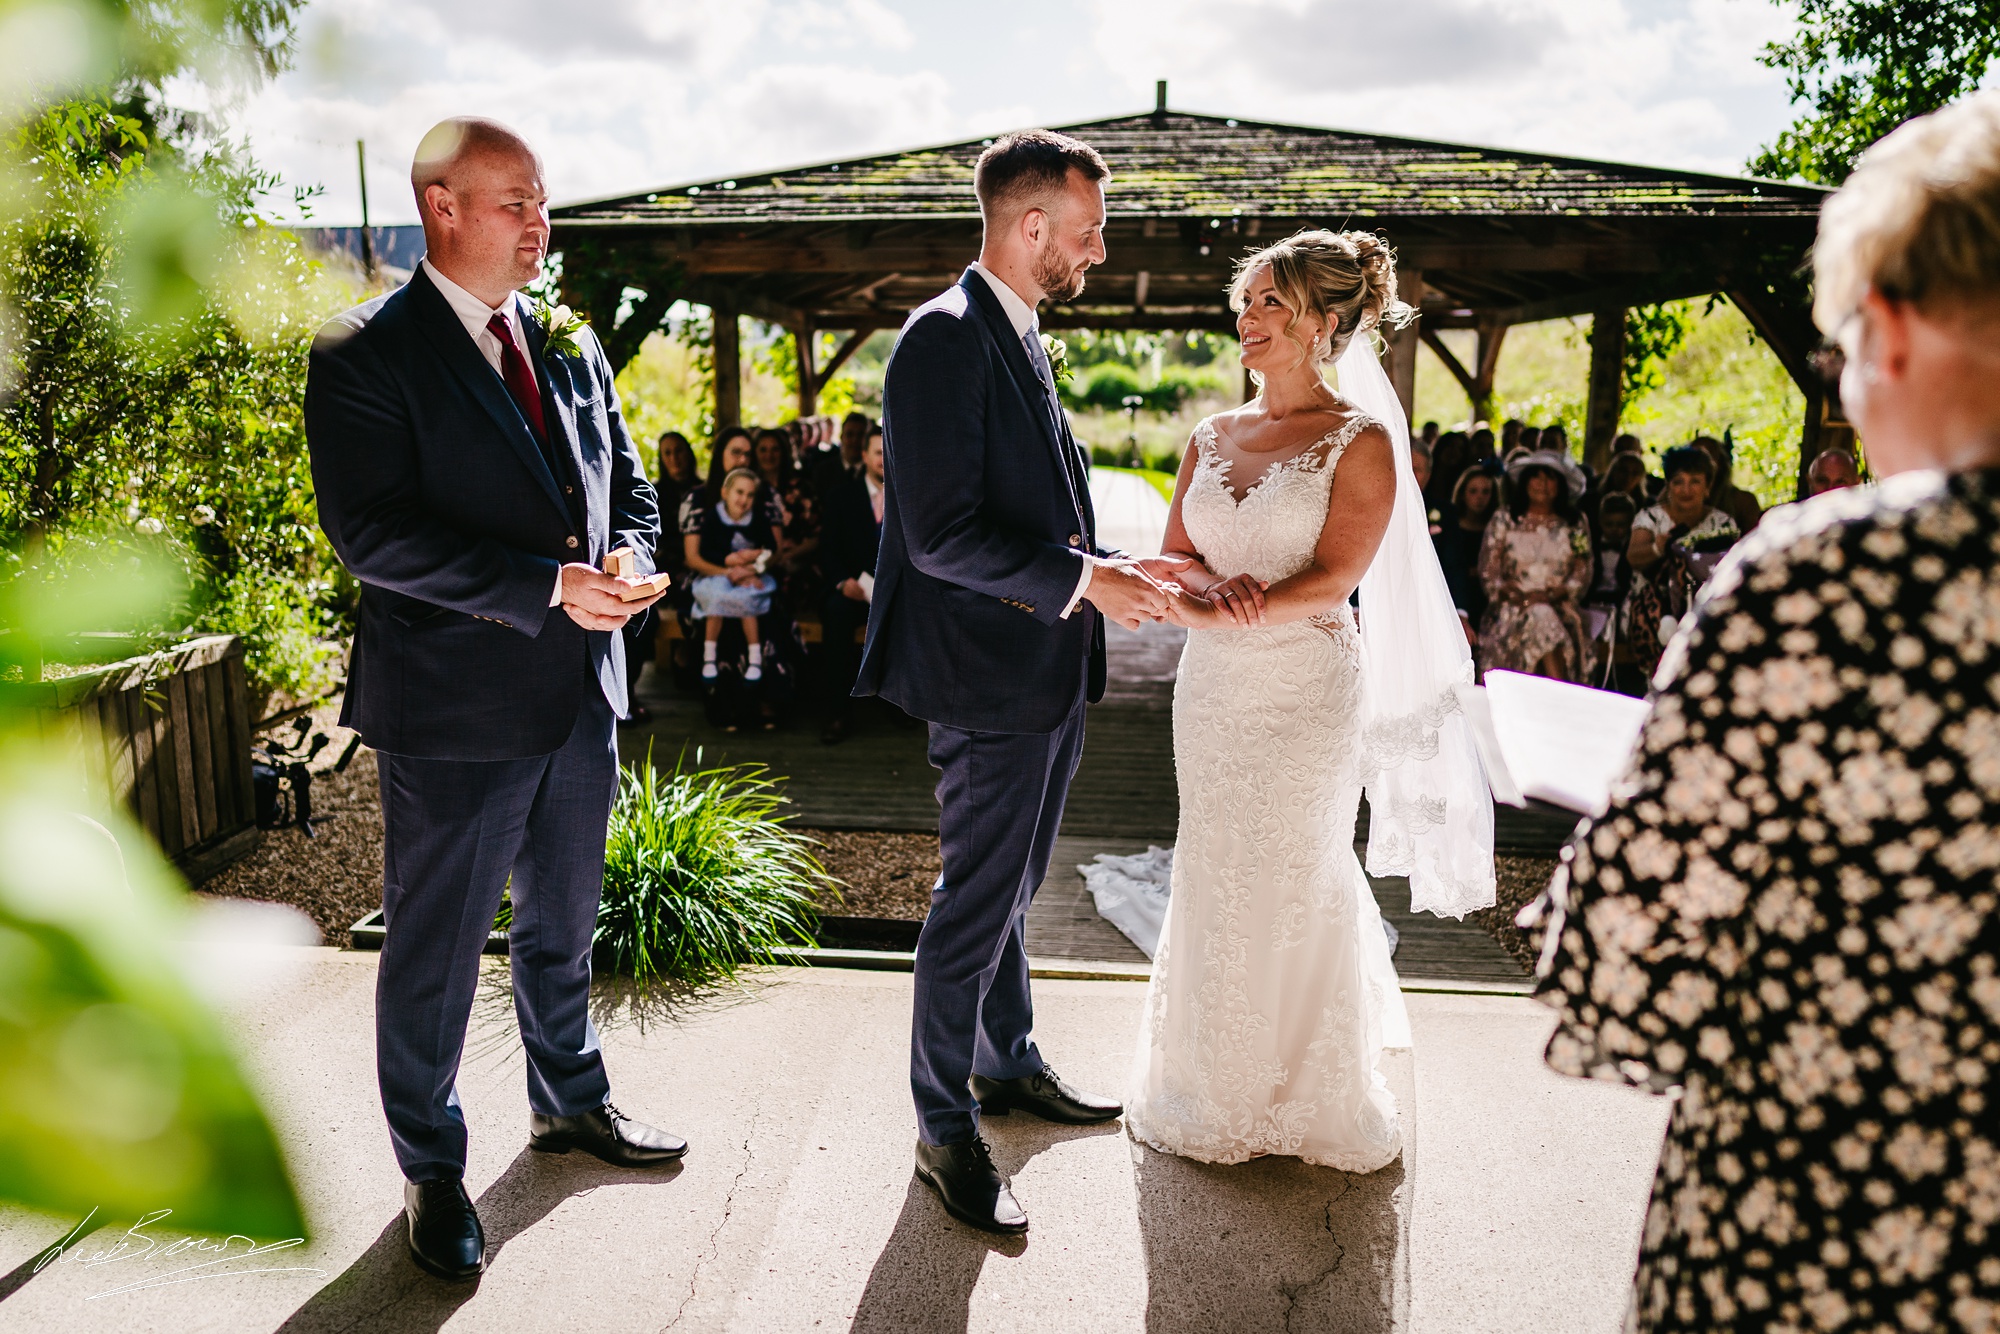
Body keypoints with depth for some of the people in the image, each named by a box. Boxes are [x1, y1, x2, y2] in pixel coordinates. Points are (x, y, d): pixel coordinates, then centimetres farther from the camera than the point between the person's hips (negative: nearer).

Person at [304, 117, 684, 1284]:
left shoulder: (572, 347, 10)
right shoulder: (365, 354, -10)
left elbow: (629, 486, 15)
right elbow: (373, 532, -20)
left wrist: (626, 564, -8)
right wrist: (549, 586, -24)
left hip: (581, 695, 6)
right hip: (455, 708, -6)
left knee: (562, 924, 22)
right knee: (438, 948, 8)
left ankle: (571, 1101, 42)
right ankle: (432, 1170, 27)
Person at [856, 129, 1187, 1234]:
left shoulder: (1020, 338, 14)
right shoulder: (945, 339, -17)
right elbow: (942, 534, -24)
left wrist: (1119, 571, 7)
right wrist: (1082, 581, -20)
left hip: (1049, 671, 10)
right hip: (991, 677, -10)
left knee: (1009, 888, 22)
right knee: (977, 903, 1)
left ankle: (1009, 1064, 39)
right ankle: (945, 1127, 17)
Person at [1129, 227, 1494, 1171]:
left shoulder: (1361, 441, -7)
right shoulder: (1213, 436, 9)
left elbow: (1332, 580, -15)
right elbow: (1176, 554, 5)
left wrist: (1214, 610, -22)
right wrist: (1219, 586, -16)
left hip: (1305, 689, -5)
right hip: (1212, 686, 5)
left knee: (1292, 885, 5)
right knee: (1213, 880, 12)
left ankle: (1301, 1100, 25)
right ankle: (1216, 1084, 32)